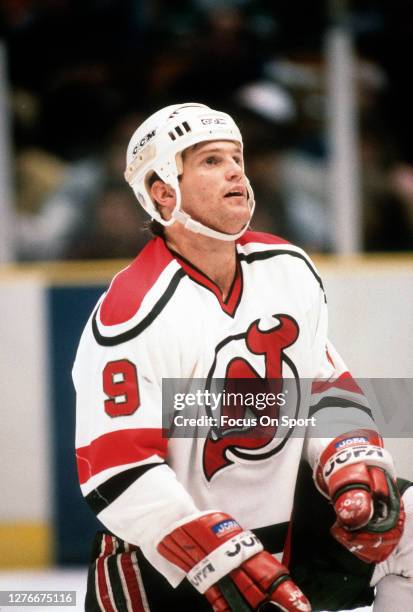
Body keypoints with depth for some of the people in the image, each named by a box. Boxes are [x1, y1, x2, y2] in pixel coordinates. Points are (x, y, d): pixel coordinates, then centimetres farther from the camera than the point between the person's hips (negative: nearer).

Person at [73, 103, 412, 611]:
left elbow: (326, 389, 12)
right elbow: (117, 473, -23)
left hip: (290, 521, 6)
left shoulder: (291, 270, 3)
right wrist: (225, 565, -29)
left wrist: (358, 471, -9)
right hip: (168, 557, -6)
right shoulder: (135, 316, -20)